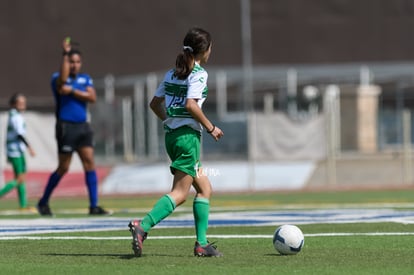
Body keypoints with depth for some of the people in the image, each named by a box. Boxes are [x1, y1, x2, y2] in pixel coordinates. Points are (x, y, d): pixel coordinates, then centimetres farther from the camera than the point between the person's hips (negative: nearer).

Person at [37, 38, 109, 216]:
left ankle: (93, 206, -5)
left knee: (89, 164, -4)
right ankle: (43, 202, 15)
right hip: (66, 127, -5)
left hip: (83, 127, 5)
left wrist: (72, 91, -13)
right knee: (63, 168, -1)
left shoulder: (86, 79, 12)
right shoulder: (57, 78, -2)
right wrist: (66, 54, -25)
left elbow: (92, 97, -5)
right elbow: (62, 80, -28)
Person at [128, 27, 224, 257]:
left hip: (171, 134, 9)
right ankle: (143, 226, -23)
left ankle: (202, 243, 9)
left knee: (205, 188, 14)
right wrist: (210, 127, -12)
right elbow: (191, 105, -22)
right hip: (188, 134, -9)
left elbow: (155, 103, 15)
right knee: (180, 193, -8)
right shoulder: (199, 74, -9)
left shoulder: (172, 73, 14)